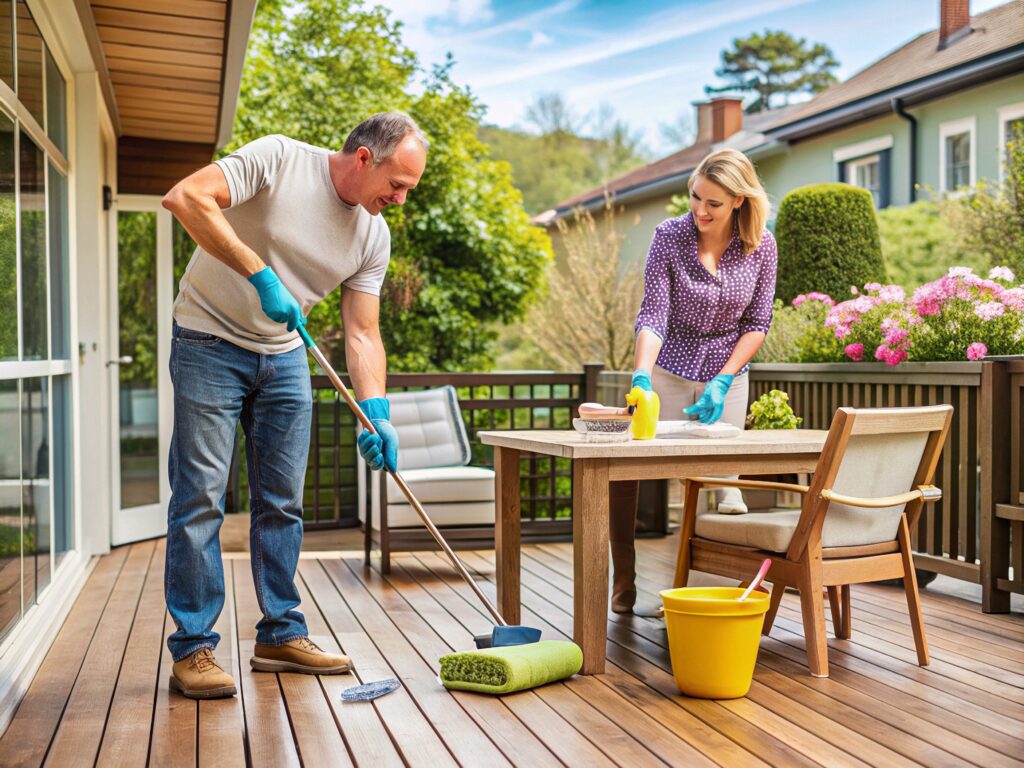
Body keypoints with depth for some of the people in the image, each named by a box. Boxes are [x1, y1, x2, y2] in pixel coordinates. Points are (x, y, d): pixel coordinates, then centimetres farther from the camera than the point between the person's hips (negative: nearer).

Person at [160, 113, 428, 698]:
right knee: (201, 498, -6)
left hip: (284, 356, 6)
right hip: (210, 344, -5)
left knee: (283, 503, 7)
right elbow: (187, 197, -26)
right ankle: (193, 648, 3)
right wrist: (260, 273, -29)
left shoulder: (374, 237, 0)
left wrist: (377, 414, -14)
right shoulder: (278, 160, -16)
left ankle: (282, 636, 19)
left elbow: (362, 334, -1)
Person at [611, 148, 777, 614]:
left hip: (727, 371, 1)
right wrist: (641, 376, -33)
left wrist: (722, 381, -13)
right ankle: (624, 580, 9)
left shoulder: (761, 247, -8)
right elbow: (652, 315, -18)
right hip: (670, 367, -1)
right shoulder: (669, 237, -13)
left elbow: (757, 323, -3)